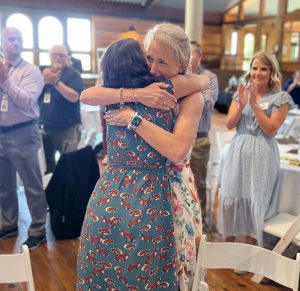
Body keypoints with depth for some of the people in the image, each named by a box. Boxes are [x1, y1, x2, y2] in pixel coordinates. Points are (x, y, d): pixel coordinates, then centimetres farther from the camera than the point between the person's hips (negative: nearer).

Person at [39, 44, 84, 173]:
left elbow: (74, 97, -20)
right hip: (45, 126, 6)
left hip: (67, 127, -6)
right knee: (46, 161, 15)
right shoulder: (45, 72, 12)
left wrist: (56, 82, -28)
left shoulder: (72, 74, -5)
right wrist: (44, 80, -14)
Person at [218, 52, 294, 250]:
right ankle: (228, 245, 23)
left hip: (262, 154, -3)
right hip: (238, 151, 4)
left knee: (254, 202, 1)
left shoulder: (281, 98, -1)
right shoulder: (241, 93, 10)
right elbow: (229, 124, 3)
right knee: (229, 198, 5)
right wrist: (241, 105, -13)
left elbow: (270, 129, -9)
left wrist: (254, 104, -15)